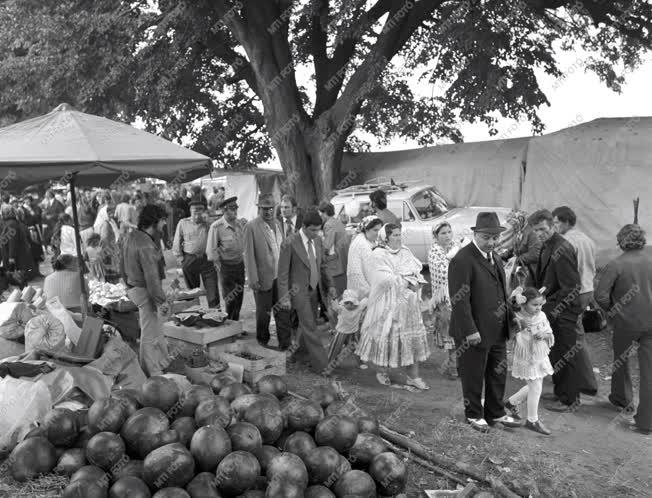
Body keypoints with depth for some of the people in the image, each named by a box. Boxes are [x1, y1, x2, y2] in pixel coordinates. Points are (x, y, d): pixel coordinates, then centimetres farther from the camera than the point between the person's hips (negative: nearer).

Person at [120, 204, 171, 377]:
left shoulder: (130, 237, 4)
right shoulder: (146, 246, -26)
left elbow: (123, 266, 15)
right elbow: (152, 277, -26)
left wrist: (129, 285, 26)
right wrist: (161, 301, -20)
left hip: (133, 287, 10)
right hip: (145, 292, -10)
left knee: (156, 330, 22)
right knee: (150, 334, 2)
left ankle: (163, 363, 37)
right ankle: (152, 373, 15)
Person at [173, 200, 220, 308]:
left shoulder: (208, 223, 4)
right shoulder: (183, 223, 4)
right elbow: (177, 243, 9)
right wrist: (180, 258, 3)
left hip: (207, 259, 0)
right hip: (189, 260, 1)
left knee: (212, 287, -5)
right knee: (192, 289, 11)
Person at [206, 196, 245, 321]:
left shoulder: (239, 223, 3)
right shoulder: (216, 227, -15)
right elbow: (211, 250, -11)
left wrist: (241, 258, 12)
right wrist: (218, 265, -9)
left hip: (239, 263, 6)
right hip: (226, 265, -6)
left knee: (239, 296, 12)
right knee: (230, 298, -2)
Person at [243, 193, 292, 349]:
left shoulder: (277, 224, 10)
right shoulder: (251, 227, -10)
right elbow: (248, 255, -12)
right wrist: (253, 279, -15)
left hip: (280, 276, 5)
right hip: (263, 278, -5)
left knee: (283, 310, 6)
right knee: (263, 311, 10)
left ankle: (285, 343, 14)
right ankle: (263, 340, 29)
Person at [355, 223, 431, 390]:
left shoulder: (405, 251, 11)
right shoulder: (379, 254, -8)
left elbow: (417, 271, 5)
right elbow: (386, 279, -16)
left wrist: (413, 281, -15)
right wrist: (407, 282, -13)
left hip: (408, 303, 6)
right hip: (387, 303, -6)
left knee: (413, 337, 6)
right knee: (385, 336, 1)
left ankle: (413, 376, 14)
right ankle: (382, 372, 21)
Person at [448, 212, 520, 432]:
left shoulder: (494, 257, 10)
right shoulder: (463, 260, -20)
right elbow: (459, 300, -23)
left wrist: (508, 319, 16)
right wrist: (470, 331, -23)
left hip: (497, 331, 9)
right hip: (475, 333, -8)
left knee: (498, 373, 19)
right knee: (473, 376, 9)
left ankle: (496, 413, 37)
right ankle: (474, 414, 29)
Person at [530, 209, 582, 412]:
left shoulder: (562, 249, -20)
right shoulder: (546, 247, 9)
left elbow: (572, 287, -21)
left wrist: (553, 310, -19)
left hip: (563, 312, -9)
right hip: (551, 310, 9)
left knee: (565, 355, 2)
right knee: (555, 354, 18)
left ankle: (570, 399, 16)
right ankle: (560, 392, 32)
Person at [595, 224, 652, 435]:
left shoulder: (615, 265, -14)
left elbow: (601, 295, -18)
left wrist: (612, 311, -1)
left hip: (627, 321, -2)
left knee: (620, 359, 24)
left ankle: (622, 398, 42)